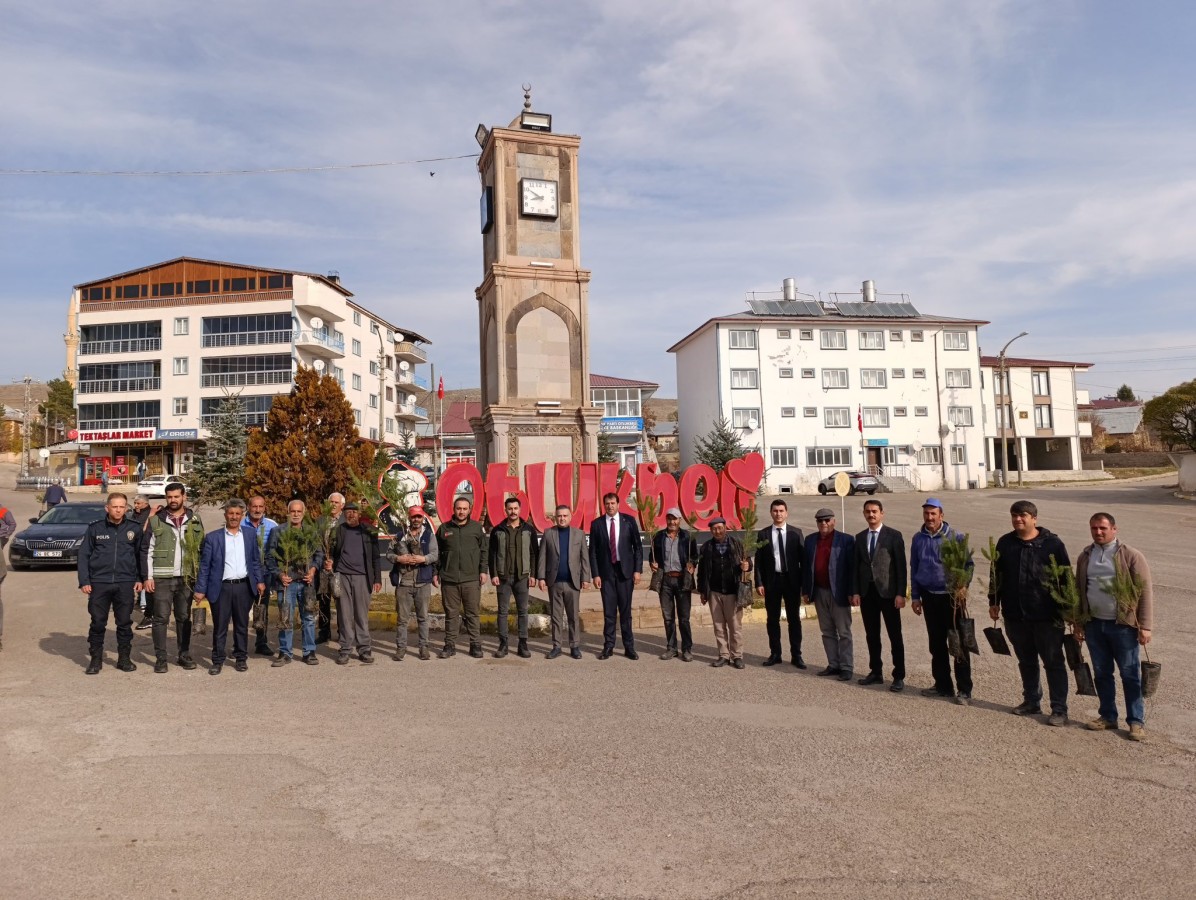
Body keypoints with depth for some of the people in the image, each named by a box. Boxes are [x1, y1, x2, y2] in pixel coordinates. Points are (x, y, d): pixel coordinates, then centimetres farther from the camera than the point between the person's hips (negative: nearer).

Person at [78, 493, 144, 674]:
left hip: (125, 584, 1)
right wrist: (84, 581, -3)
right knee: (98, 623, 5)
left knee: (125, 623, 7)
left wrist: (139, 578, 4)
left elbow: (140, 555, 10)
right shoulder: (95, 528, 1)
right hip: (99, 583, -1)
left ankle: (124, 658, 18)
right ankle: (96, 660, 17)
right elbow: (84, 555, 3)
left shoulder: (134, 530, 4)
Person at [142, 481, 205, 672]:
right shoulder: (156, 520, 1)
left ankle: (184, 655, 19)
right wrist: (148, 577, -7)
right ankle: (160, 658, 7)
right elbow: (147, 550, 0)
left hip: (186, 578, 2)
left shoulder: (194, 520, 6)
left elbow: (202, 548, 8)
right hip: (162, 578, -2)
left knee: (184, 618, 10)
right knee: (160, 618, 0)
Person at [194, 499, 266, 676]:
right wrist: (200, 589, -4)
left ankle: (241, 658, 22)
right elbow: (204, 565, 0)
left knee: (242, 625, 11)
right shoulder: (212, 537, -1)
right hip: (221, 588, -2)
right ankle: (217, 661, 16)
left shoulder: (250, 535, 7)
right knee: (219, 626, 5)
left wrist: (260, 580, 3)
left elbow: (256, 560, 11)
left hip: (243, 587, 2)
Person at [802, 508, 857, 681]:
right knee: (827, 632, 11)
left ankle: (846, 667, 9)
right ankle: (833, 665, 20)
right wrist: (806, 590, 7)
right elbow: (807, 567, 10)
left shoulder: (846, 540, -6)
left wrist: (853, 592, -13)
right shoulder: (810, 540, 8)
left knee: (844, 632, 2)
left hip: (839, 592, -5)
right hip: (819, 592, 5)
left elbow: (852, 568, -9)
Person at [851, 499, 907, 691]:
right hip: (867, 592, 5)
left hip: (888, 592, -4)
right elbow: (857, 565, 11)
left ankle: (899, 677, 9)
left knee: (895, 636, 2)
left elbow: (901, 566, -7)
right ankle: (876, 672, 22)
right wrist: (856, 591, 4)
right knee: (871, 635, 11)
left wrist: (900, 593, -12)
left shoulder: (893, 535, -4)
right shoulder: (860, 537, 10)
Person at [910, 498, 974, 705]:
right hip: (929, 596, 4)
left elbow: (967, 564, -4)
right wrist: (915, 596, 9)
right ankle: (942, 685, 23)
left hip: (951, 596, -4)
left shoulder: (955, 536, -7)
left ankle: (964, 690, 6)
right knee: (936, 644, 12)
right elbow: (914, 569, 11)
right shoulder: (918, 538, 5)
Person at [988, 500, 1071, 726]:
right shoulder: (1005, 543, 5)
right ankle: (1031, 702, 30)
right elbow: (996, 574, 14)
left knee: (1054, 662, 4)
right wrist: (994, 602, 13)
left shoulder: (1052, 543, -7)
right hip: (1015, 615, 5)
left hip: (1046, 615, -4)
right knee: (1026, 661, 17)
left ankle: (1059, 709, 12)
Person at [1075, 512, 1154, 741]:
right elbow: (1079, 590, 13)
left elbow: (1145, 591, -8)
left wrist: (1145, 626, -12)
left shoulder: (1131, 556, -6)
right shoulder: (1085, 556, 8)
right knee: (1101, 673, 12)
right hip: (1094, 625, 4)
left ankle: (1136, 721, 14)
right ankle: (1108, 716, 24)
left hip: (1123, 625, -4)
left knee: (1130, 675, 3)